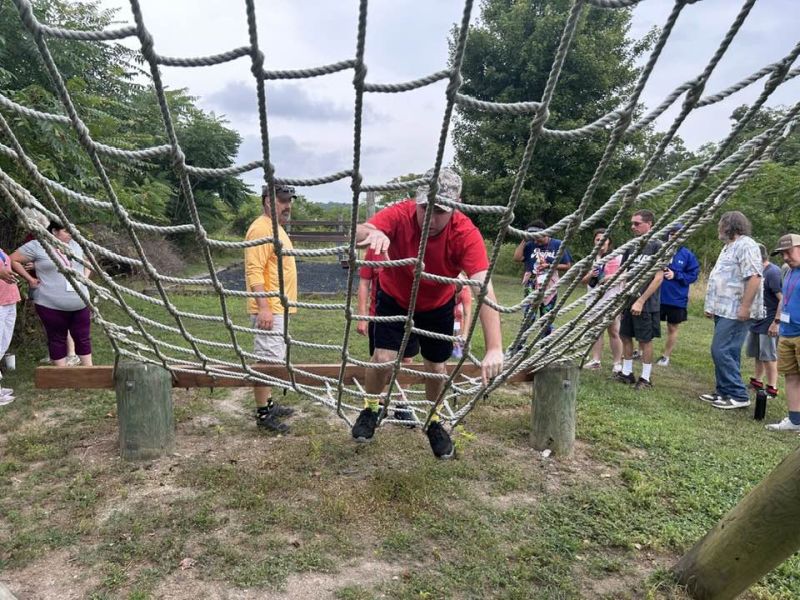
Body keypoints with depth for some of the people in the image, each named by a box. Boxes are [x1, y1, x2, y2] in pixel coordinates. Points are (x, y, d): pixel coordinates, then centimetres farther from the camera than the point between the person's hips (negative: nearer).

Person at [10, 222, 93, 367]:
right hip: (52, 305, -5)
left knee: (83, 338, 11)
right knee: (57, 340, 7)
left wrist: (85, 279, 10)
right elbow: (13, 260, -4)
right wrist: (30, 279, -7)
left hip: (80, 304, 5)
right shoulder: (37, 246, -7)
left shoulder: (74, 245, 10)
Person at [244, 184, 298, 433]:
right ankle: (262, 414, 1)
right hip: (269, 309, -11)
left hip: (278, 308, 11)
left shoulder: (275, 227, 17)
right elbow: (254, 272, -22)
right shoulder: (262, 228, -15)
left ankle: (269, 404, 27)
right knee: (267, 361, -6)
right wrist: (264, 308, -27)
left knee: (272, 360, 17)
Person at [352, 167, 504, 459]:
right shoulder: (400, 214, -32)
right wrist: (372, 233, -75)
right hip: (395, 299, 0)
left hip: (438, 305, 1)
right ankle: (371, 410, 20)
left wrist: (494, 348, -54)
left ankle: (434, 422, 37)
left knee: (436, 367, 8)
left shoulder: (466, 234, -34)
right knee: (382, 358, -11)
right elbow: (358, 232, -49)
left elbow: (484, 289, -43)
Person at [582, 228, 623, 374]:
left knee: (613, 331, -3)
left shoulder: (617, 257, 1)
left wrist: (611, 277, -16)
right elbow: (584, 280, 12)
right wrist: (590, 275, -9)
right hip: (594, 299, 5)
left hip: (611, 300, -5)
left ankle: (618, 363, 3)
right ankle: (595, 360, 12)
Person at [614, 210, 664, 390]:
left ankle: (646, 378, 15)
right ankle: (626, 373, 24)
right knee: (625, 336, 11)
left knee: (645, 340, 3)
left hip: (646, 303, -6)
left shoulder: (656, 246, -11)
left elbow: (658, 277, -15)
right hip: (628, 301, 6)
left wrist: (641, 301, -17)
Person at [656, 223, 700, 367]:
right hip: (656, 296, 0)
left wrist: (675, 275, -16)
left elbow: (693, 275, -3)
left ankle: (666, 356, 27)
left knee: (672, 328, 13)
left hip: (676, 299, 0)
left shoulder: (688, 255, -4)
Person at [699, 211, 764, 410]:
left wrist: (745, 307, -24)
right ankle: (725, 392, 19)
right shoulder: (729, 246, 20)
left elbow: (754, 277, -21)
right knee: (727, 352, 12)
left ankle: (738, 395, -3)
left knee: (722, 351, -11)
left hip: (736, 312, -10)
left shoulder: (746, 245, -12)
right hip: (724, 310, 10)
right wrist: (712, 305, 22)